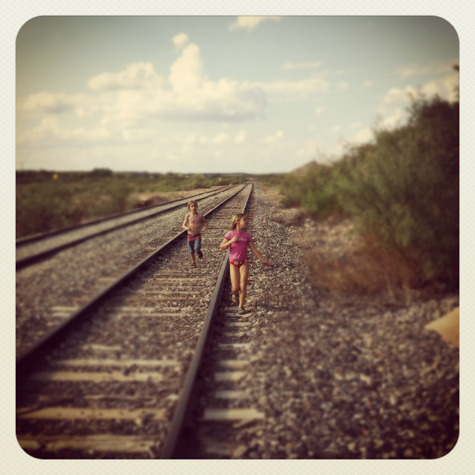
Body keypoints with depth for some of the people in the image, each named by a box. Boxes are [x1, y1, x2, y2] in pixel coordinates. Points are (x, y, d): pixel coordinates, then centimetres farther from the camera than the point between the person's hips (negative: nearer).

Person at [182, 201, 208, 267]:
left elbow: (206, 222, 12)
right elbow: (183, 225, -3)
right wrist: (187, 228, -25)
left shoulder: (200, 216, -4)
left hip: (197, 235, -1)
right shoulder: (188, 216, -5)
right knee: (191, 250, 9)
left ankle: (199, 252, 18)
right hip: (190, 235, 1)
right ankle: (193, 262, 31)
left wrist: (205, 227, -8)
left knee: (197, 248, -19)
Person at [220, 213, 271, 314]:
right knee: (236, 287, -5)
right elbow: (222, 247, -5)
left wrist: (263, 260, 1)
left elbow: (254, 250, 6)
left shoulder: (246, 236, 5)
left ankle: (241, 307, 1)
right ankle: (234, 293, 33)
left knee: (243, 285, -8)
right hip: (234, 263, -2)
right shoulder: (230, 234, -3)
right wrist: (231, 241, -20)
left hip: (244, 262, 2)